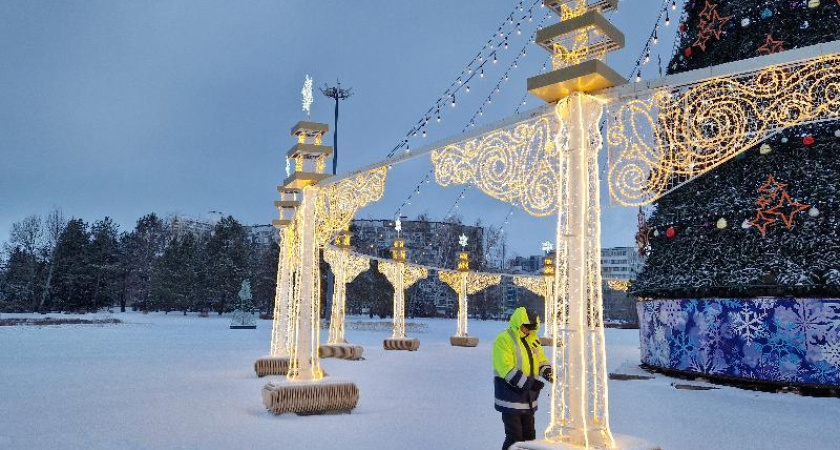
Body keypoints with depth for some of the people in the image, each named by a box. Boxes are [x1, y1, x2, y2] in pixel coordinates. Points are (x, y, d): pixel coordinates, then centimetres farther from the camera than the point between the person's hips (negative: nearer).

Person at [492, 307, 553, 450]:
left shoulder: (532, 339, 7)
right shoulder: (504, 340, -17)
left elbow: (541, 360, 17)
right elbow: (507, 370, -23)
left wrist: (547, 371, -6)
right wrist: (530, 383, -26)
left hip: (528, 399, 8)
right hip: (511, 399, -8)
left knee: (529, 436, 16)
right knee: (514, 438, -5)